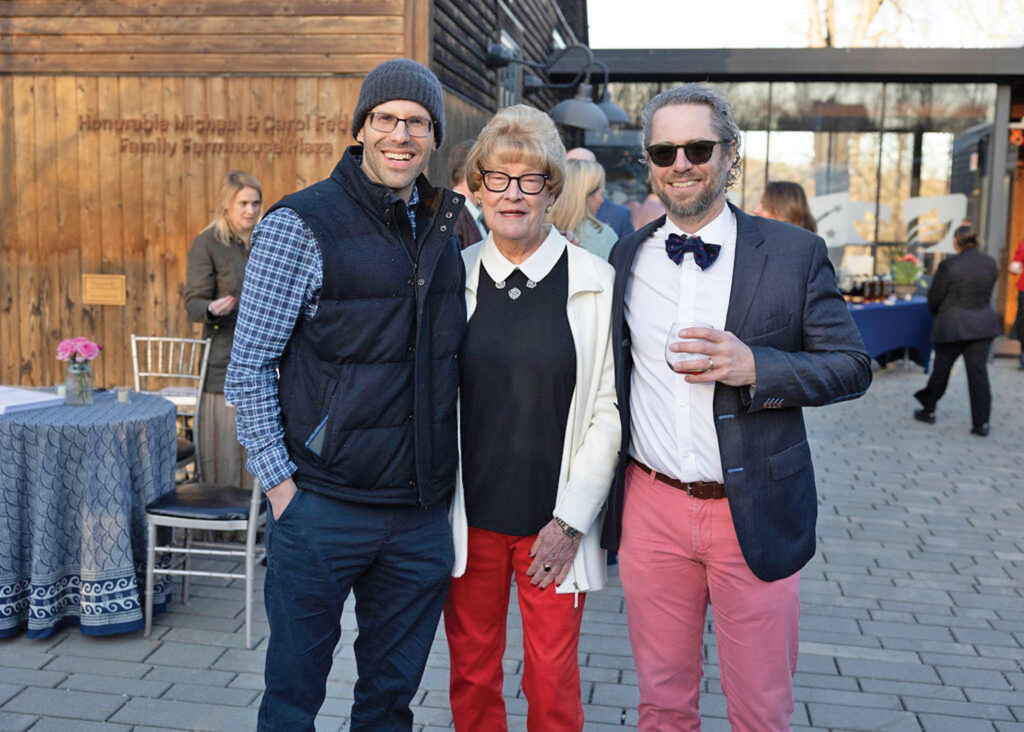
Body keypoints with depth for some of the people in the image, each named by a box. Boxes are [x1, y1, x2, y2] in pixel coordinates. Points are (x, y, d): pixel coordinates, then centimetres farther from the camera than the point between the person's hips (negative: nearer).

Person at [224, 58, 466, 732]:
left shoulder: (445, 230, 9)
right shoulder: (301, 224, -7)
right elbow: (249, 365, -7)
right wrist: (279, 478, -11)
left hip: (423, 513, 5)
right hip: (323, 507, -4)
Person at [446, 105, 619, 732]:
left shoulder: (595, 283, -4)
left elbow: (608, 410, -4)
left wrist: (571, 520, -7)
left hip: (554, 523, -2)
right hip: (469, 518, 2)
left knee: (552, 681, 7)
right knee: (471, 676, 13)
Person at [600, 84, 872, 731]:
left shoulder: (795, 253, -3)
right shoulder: (627, 257, 6)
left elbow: (853, 366, -2)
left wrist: (756, 367, -19)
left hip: (755, 517, -2)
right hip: (651, 508, 2)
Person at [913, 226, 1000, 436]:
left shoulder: (949, 265, -14)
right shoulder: (990, 263, 1)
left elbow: (934, 297, -7)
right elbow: (987, 293, 9)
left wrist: (937, 312, 14)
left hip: (952, 325, -4)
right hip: (983, 324, 4)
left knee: (941, 370, 11)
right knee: (978, 372, 5)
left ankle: (928, 410, 25)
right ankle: (981, 423, 5)